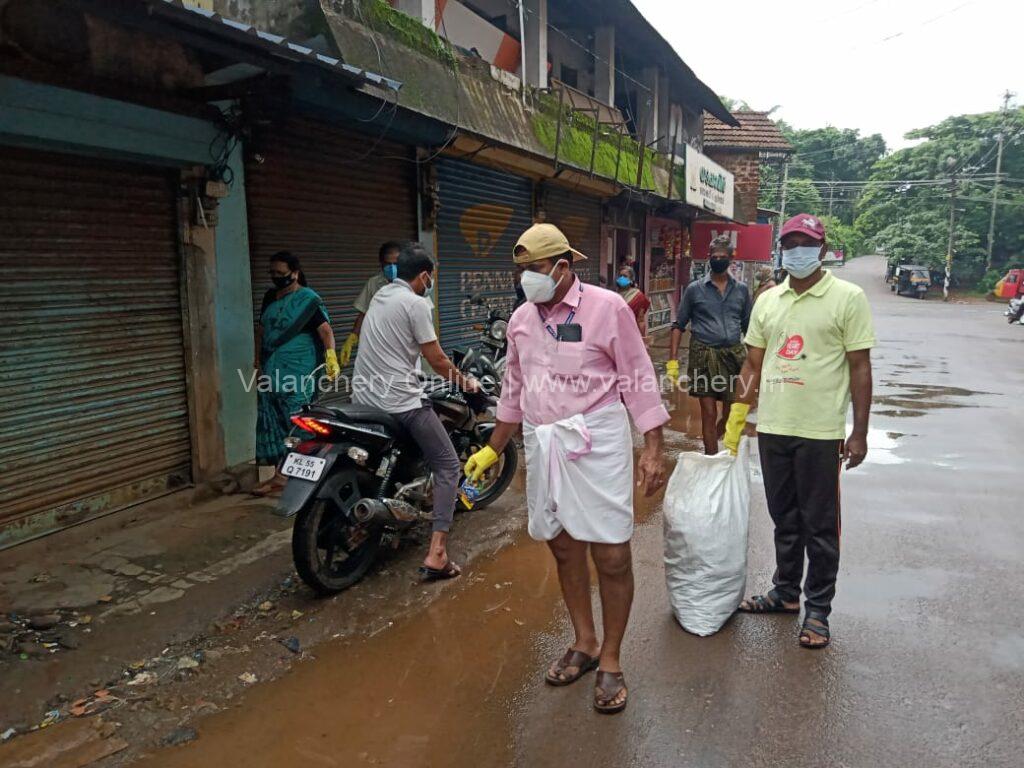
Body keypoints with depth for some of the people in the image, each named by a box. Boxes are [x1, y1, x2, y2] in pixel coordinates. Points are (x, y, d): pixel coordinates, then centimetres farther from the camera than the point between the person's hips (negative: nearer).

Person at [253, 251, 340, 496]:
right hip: (271, 374, 8)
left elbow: (325, 329, -20)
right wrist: (258, 359, 24)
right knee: (271, 424, 9)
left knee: (296, 426, -8)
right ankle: (280, 474, 16)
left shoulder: (308, 300, -9)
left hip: (297, 375, -8)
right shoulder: (270, 297, 14)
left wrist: (331, 357, -34)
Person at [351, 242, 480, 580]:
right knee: (448, 465, 0)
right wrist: (466, 382, 8)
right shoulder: (417, 303, -9)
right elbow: (436, 360, -9)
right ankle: (436, 554, -7)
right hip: (401, 402, -8)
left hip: (364, 397, 8)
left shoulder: (380, 295, 17)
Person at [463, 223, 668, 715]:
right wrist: (493, 450, 20)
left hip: (596, 439, -5)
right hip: (542, 443, 5)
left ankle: (610, 660, 19)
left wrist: (653, 450, -9)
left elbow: (639, 380, -5)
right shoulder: (522, 319, 9)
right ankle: (584, 644, 33)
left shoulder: (608, 307, -6)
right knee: (564, 549, 14)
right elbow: (514, 389, 18)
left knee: (612, 557, -1)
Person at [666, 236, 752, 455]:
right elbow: (679, 326, 5)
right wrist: (673, 360, -4)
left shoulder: (741, 290, 9)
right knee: (709, 413, -2)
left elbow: (749, 327, 13)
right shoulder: (695, 289, 3)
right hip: (704, 355, -2)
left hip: (733, 354, 3)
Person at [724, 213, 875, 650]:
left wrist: (859, 432, -8)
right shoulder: (767, 301, 8)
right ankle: (786, 593, 33)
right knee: (784, 519, 17)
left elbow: (860, 368, -6)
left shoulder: (848, 298, -5)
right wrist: (736, 418, 9)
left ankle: (817, 610, 20)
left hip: (821, 433, -4)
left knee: (820, 526, 7)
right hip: (773, 429, 5)